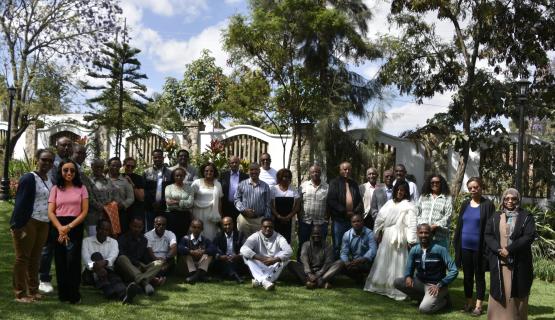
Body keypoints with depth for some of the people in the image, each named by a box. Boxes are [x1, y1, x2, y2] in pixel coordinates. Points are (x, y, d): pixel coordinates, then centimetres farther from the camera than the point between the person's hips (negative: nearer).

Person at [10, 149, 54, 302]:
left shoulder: (50, 181, 14)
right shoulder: (29, 178, -8)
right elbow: (20, 203, -13)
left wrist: (50, 225, 11)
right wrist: (18, 226, -18)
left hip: (43, 225, 7)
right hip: (28, 223, -6)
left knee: (35, 258, 12)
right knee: (23, 258, 1)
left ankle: (33, 290, 21)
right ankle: (20, 293, 6)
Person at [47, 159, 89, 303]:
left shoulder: (81, 188, 5)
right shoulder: (55, 189, 8)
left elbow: (84, 212, -1)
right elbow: (50, 212, 1)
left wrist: (69, 227, -12)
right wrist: (60, 229, -13)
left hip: (75, 227, -2)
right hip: (58, 228, 2)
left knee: (72, 260, -11)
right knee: (60, 260, 3)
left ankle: (74, 294, -1)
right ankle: (63, 293, 13)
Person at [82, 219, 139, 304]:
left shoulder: (113, 242, 14)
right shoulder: (87, 241, 10)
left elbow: (113, 256, -9)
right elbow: (86, 258, -11)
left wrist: (105, 262, -34)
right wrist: (95, 266, -34)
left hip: (108, 271, 1)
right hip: (92, 273, -1)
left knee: (115, 278, -33)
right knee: (96, 255, -29)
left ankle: (124, 294, -72)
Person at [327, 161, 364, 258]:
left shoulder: (354, 184, 17)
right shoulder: (334, 183, 0)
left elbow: (359, 200, 13)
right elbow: (331, 201, -10)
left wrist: (356, 212, -6)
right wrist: (344, 212, -12)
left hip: (353, 219, 5)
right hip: (339, 219, -4)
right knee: (338, 246, 0)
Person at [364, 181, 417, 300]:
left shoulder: (408, 205, -5)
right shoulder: (389, 203, 14)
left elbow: (411, 224, -13)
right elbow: (380, 218, 14)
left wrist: (411, 240, -21)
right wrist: (377, 233, 10)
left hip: (399, 239, -6)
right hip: (386, 237, 6)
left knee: (397, 264, -5)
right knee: (383, 262, 13)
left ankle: (397, 290, -2)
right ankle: (379, 286, 24)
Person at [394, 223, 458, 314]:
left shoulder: (440, 249, -18)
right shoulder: (414, 250, -3)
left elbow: (454, 271, -17)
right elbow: (409, 269, 5)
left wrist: (440, 285, -23)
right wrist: (408, 277, -19)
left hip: (435, 285, -5)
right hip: (420, 282, 6)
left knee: (424, 308, -27)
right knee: (398, 282, -14)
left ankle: (443, 300, 5)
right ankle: (425, 298, 4)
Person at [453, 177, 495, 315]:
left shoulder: (488, 205, -4)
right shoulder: (465, 204, 9)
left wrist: (488, 246, -13)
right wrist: (456, 243, 7)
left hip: (479, 247, -4)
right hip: (465, 246, 4)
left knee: (479, 276, 5)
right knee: (467, 275, 11)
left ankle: (478, 305, 13)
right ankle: (468, 303, 21)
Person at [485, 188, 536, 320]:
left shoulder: (526, 217, 5)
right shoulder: (495, 217, 12)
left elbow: (529, 236, -8)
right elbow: (488, 235, 3)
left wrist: (509, 249, -17)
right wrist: (499, 250, -15)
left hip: (519, 262, -2)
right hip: (498, 262, 2)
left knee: (516, 294, -2)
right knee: (498, 293, 3)